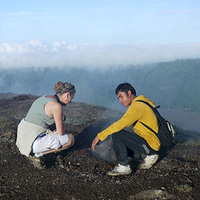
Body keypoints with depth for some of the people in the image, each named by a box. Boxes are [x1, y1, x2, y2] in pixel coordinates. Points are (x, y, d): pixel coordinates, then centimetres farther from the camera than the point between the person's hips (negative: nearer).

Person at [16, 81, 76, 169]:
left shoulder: (45, 98, 12)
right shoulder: (56, 106, -15)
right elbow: (61, 132, -10)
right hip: (32, 142, -9)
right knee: (71, 139, -2)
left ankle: (31, 151, 17)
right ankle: (37, 154, -2)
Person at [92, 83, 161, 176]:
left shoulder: (137, 106, -17)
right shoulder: (141, 103, 14)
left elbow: (120, 124, -22)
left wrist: (99, 136, -16)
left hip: (150, 145, -10)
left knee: (117, 134, -17)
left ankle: (124, 166, -6)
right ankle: (147, 156, 15)